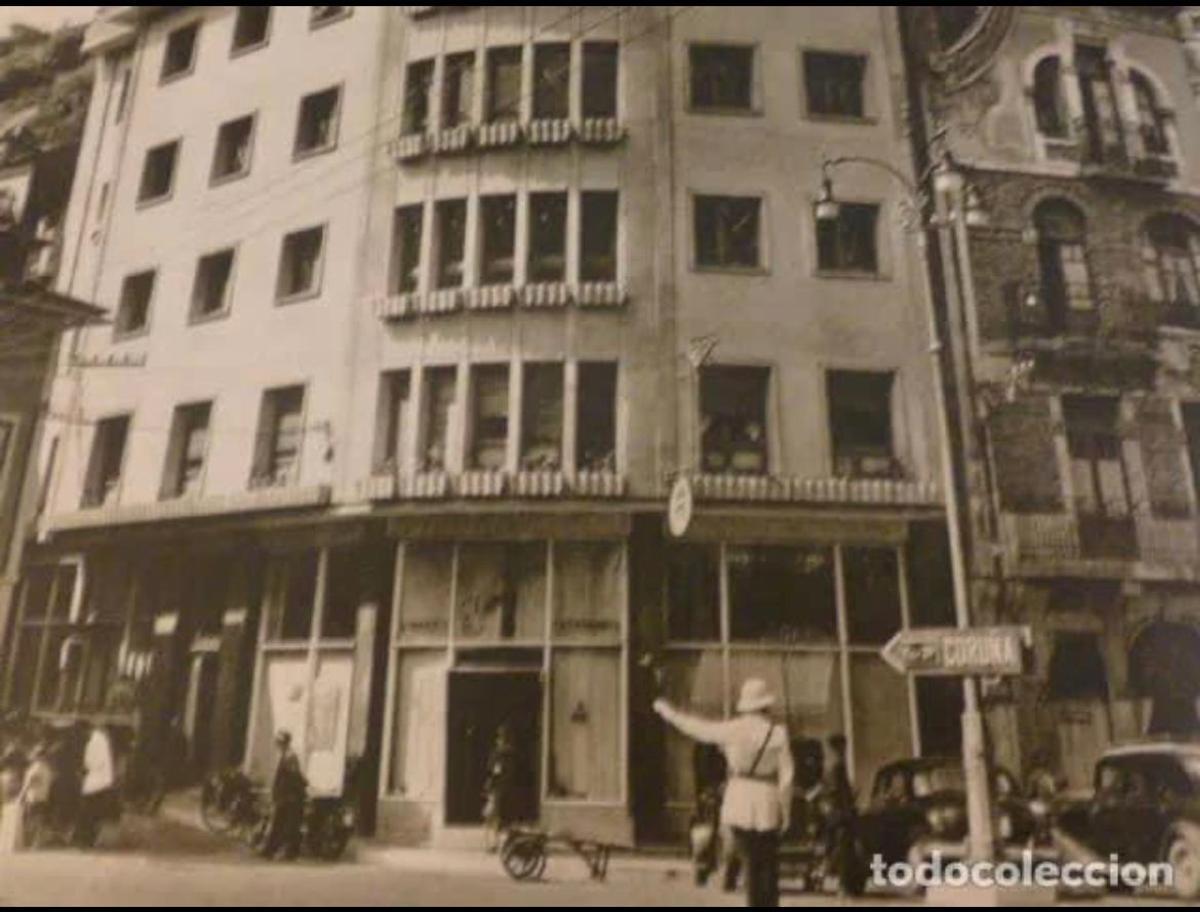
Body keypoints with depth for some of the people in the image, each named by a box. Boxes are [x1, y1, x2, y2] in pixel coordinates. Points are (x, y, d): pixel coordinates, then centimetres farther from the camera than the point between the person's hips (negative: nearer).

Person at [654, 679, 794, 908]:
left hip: (738, 803, 1)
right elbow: (786, 776, -5)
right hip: (767, 804, -1)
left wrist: (668, 711, 19)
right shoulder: (778, 733, -8)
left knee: (750, 863, 11)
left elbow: (698, 727, 5)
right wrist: (786, 809, 5)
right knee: (769, 865, 12)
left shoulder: (731, 729, -6)